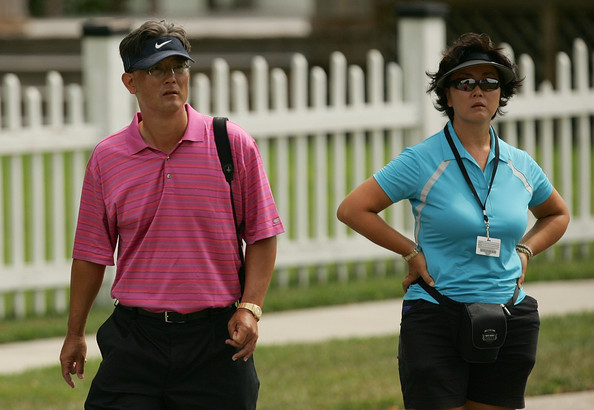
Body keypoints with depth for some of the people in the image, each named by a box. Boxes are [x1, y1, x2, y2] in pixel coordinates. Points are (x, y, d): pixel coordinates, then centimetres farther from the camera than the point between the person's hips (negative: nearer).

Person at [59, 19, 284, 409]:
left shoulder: (235, 145, 0)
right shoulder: (106, 158, 3)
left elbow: (261, 236, 4)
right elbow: (92, 253, 11)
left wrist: (250, 308, -7)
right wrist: (75, 333, 14)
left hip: (215, 337, -1)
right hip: (133, 339, 1)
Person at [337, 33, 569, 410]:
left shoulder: (521, 166, 8)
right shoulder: (423, 161, -5)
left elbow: (558, 215, 27)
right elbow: (352, 209, -5)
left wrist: (524, 251, 10)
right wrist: (412, 252, -6)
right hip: (436, 321, -4)